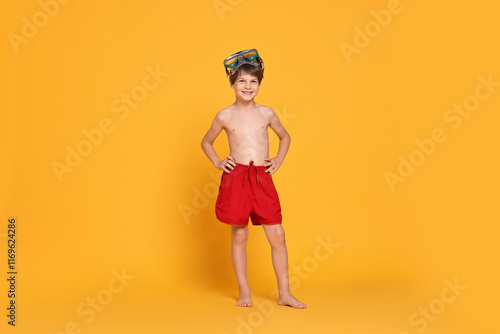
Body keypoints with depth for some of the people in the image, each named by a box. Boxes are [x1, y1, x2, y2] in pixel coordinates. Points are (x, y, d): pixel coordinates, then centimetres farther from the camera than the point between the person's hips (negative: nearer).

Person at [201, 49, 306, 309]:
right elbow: (206, 143, 17)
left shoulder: (266, 113, 7)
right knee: (239, 236, 5)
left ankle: (284, 294, 11)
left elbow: (285, 137, 23)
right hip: (236, 178, -1)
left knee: (277, 236, -1)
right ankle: (244, 292, 20)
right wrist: (218, 162, 4)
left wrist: (279, 159, 10)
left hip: (262, 179, 2)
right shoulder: (225, 116, 3)